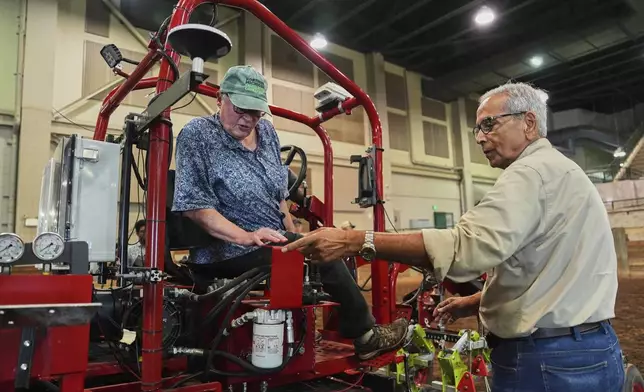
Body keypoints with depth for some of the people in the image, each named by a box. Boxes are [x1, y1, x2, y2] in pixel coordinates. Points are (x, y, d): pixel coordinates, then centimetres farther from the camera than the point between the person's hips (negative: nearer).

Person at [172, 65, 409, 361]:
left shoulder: (266, 132, 10)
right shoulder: (196, 136, -10)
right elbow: (193, 206, -18)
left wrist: (293, 239, 10)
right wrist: (246, 237, -26)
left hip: (274, 243, 8)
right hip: (229, 253, -8)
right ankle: (364, 335, -2)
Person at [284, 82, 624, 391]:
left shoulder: (534, 171, -18)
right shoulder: (559, 171, 18)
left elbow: (467, 247, -32)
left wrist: (355, 242, -33)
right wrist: (477, 301, 13)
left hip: (550, 360, -10)